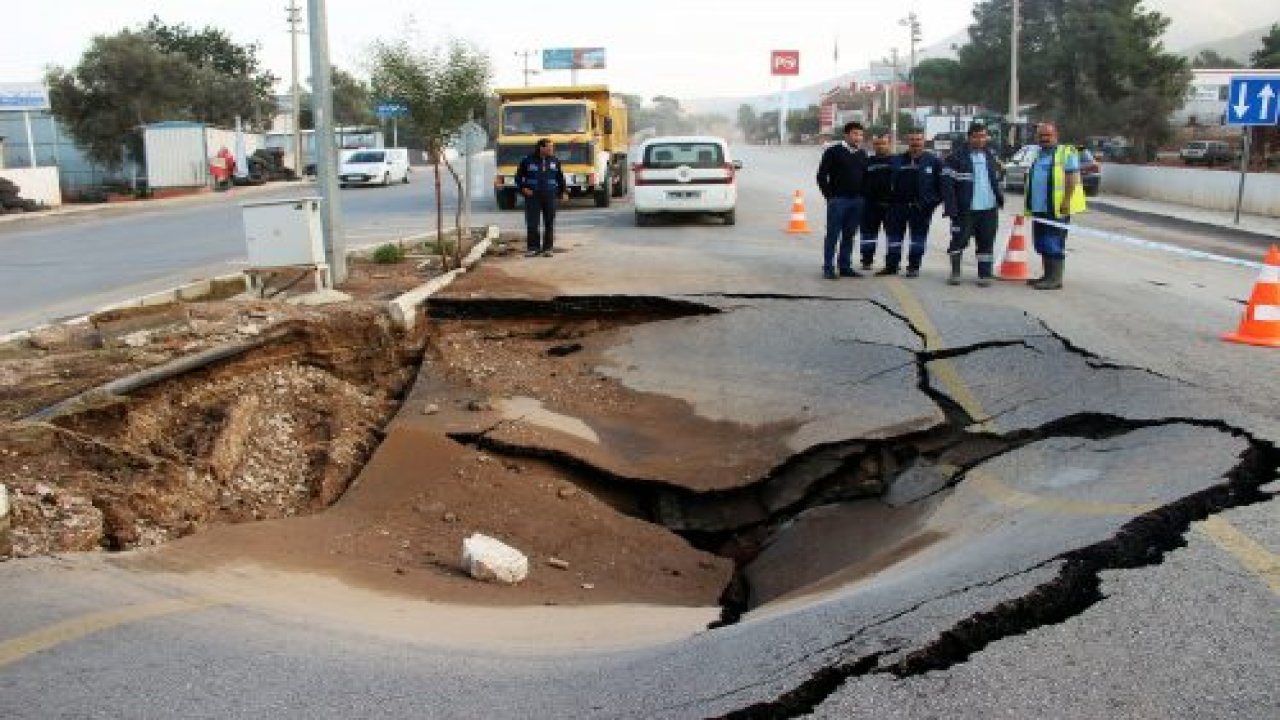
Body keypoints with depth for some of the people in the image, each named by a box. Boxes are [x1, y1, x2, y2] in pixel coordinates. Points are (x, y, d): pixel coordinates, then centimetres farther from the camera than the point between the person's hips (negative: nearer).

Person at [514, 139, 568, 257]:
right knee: (532, 223, -3)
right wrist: (523, 188, -5)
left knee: (549, 223, 3)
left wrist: (563, 191, 10)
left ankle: (547, 248, 10)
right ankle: (533, 247, 6)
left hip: (549, 195, 2)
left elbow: (560, 177, 15)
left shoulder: (555, 160, 7)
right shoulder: (528, 160, -2)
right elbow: (519, 176, 6)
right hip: (532, 195, -2)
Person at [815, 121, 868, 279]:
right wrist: (829, 196, -9)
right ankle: (828, 268, 2)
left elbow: (866, 176, 19)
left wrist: (862, 195, 8)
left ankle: (845, 266, 15)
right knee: (833, 235, -2)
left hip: (857, 201, 5)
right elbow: (822, 175, -5)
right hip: (838, 199, -5)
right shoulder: (833, 152, -3)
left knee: (849, 236, 8)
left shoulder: (862, 154, 13)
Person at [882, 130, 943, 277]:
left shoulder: (933, 161, 0)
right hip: (899, 204, 2)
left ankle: (914, 267, 12)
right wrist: (890, 200, 1)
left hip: (922, 207, -2)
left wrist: (935, 200, -6)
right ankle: (891, 265, 14)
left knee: (918, 237, 4)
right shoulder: (897, 160, 6)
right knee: (894, 235, 6)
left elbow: (941, 183, 1)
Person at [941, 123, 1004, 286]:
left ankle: (985, 274, 13)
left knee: (986, 243, 7)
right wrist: (951, 207, -18)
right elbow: (947, 183, -12)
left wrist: (999, 197, 12)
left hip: (989, 208, 5)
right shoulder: (956, 156, -7)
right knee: (959, 240, 1)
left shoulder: (991, 156, 12)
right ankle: (955, 273, 13)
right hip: (965, 210, -5)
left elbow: (996, 179, 24)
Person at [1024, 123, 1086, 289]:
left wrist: (1066, 201, -20)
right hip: (1039, 207, 8)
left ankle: (1055, 278, -4)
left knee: (1054, 244, -7)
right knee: (1042, 244, 12)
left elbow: (1072, 179, -12)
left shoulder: (1066, 153, -6)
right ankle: (1048, 275, 20)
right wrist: (1029, 204, 20)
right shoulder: (1037, 154, 18)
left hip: (1056, 208, -8)